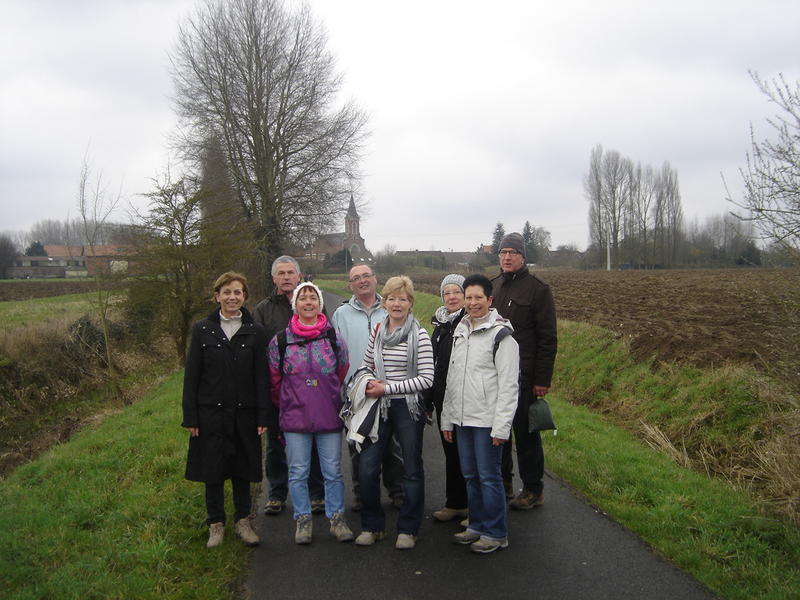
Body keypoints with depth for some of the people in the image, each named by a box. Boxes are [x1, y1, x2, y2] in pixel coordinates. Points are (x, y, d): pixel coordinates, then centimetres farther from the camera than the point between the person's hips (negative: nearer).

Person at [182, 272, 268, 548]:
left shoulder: (255, 332, 1)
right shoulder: (202, 329, 0)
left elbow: (262, 377, 0)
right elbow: (191, 376, 0)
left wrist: (263, 417, -5)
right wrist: (190, 417, -4)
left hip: (244, 412, 0)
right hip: (211, 412, 0)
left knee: (242, 468, 10)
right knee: (212, 469, 7)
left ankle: (243, 521, 25)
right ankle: (216, 524, 22)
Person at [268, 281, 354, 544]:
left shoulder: (334, 338, 2)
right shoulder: (280, 340, 0)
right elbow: (275, 380, 10)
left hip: (330, 417, 0)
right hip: (294, 418, 0)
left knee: (333, 471, 7)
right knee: (298, 472, 7)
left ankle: (337, 520, 20)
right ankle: (303, 520, 21)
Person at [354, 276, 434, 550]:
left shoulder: (419, 335, -9)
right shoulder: (377, 331, 6)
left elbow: (426, 378, -14)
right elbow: (366, 365, 17)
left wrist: (387, 388, -15)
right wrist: (369, 384, -5)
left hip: (408, 407, -4)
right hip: (379, 407, 4)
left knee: (412, 469, 8)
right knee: (366, 467, 2)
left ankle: (408, 529, 23)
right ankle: (372, 526, 20)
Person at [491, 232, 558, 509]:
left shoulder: (538, 288, -6)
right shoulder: (492, 286, 12)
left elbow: (548, 338, -9)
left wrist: (542, 379, -13)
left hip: (523, 376, -6)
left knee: (526, 432, 3)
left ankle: (533, 489, 15)